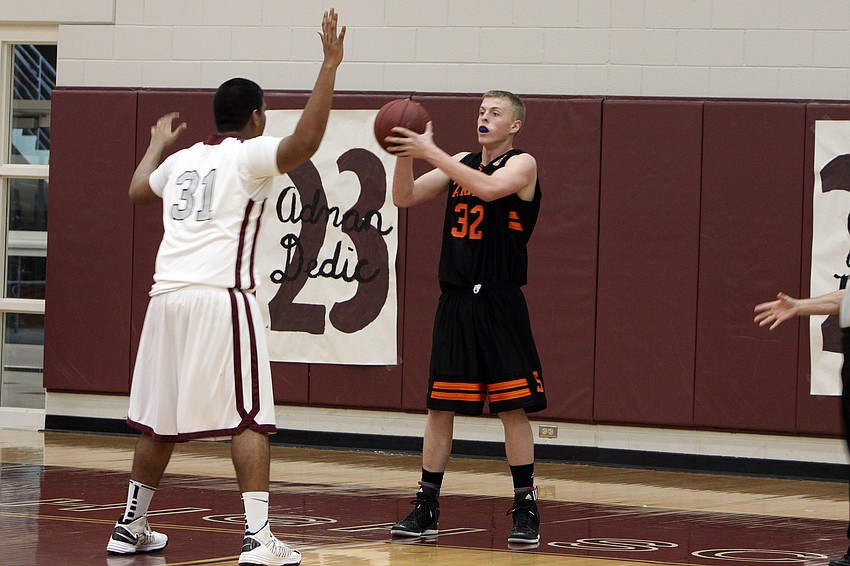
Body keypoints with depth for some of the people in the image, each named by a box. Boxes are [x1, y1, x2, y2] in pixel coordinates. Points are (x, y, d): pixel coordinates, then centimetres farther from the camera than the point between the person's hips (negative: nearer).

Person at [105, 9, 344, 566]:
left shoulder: (182, 159, 19)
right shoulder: (250, 154, 0)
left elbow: (139, 190, 40)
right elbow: (305, 142, -19)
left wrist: (157, 144, 59)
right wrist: (330, 66, -16)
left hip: (169, 296, 7)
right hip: (223, 295, -7)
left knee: (160, 421, 17)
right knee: (249, 418, -6)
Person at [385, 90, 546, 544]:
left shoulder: (522, 164, -5)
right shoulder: (459, 164, 13)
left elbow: (489, 188, -25)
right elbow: (405, 198, 7)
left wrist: (430, 152, -26)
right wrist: (405, 153, -10)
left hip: (499, 304, -5)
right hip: (454, 302, 5)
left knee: (512, 407, -3)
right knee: (439, 407, 6)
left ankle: (526, 509, 5)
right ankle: (426, 508, 13)